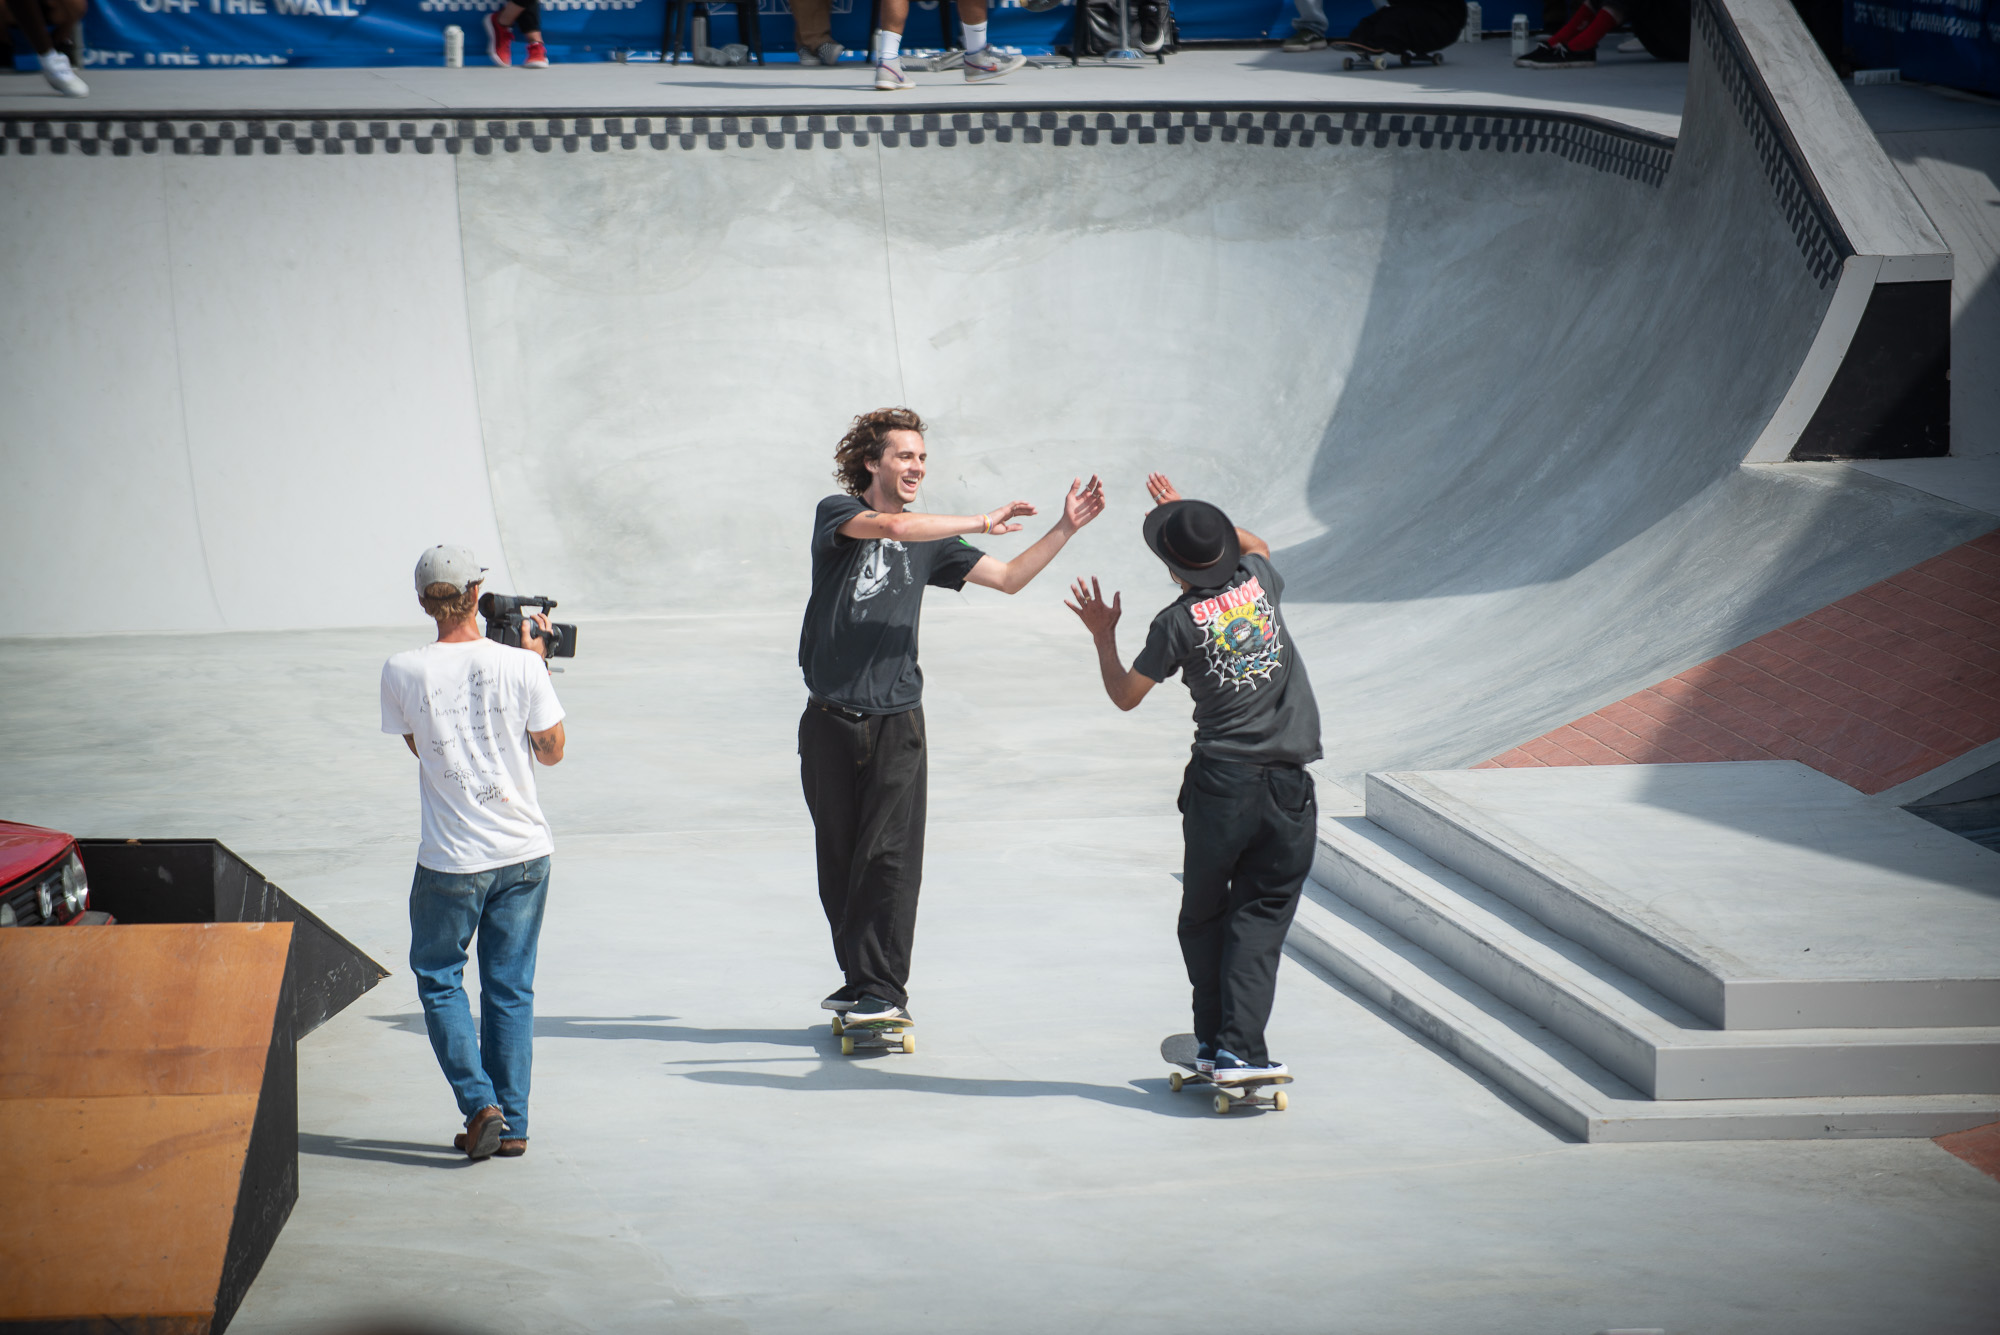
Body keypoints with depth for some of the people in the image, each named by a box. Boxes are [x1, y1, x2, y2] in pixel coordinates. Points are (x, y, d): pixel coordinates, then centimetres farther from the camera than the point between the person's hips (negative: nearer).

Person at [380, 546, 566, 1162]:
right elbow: (551, 751, 5)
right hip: (524, 853, 2)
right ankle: (511, 1125, 13)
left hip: (453, 858, -2)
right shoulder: (518, 665, -8)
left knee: (439, 977, 14)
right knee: (510, 988, 11)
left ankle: (480, 1104, -1)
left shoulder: (402, 673, -9)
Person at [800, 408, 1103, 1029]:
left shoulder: (929, 541, 11)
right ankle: (858, 978, 17)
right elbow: (892, 526, -20)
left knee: (889, 856, -8)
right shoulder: (836, 513, -1)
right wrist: (985, 522, -19)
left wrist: (1066, 528, 2)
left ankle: (884, 989, -6)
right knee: (838, 860, 6)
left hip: (897, 722, 1)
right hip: (830, 720, -1)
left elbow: (1009, 577, 12)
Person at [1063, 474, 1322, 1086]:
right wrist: (1189, 514, 37)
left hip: (1220, 783, -3)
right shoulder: (1258, 577, 4)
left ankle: (1213, 1040, 16)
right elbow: (1258, 545, 32)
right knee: (1259, 920, 2)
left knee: (1204, 917, 15)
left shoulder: (1179, 622, -6)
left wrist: (1102, 635, 20)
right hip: (1290, 783, 3)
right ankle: (1240, 1048, -10)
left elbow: (1125, 694, 6)